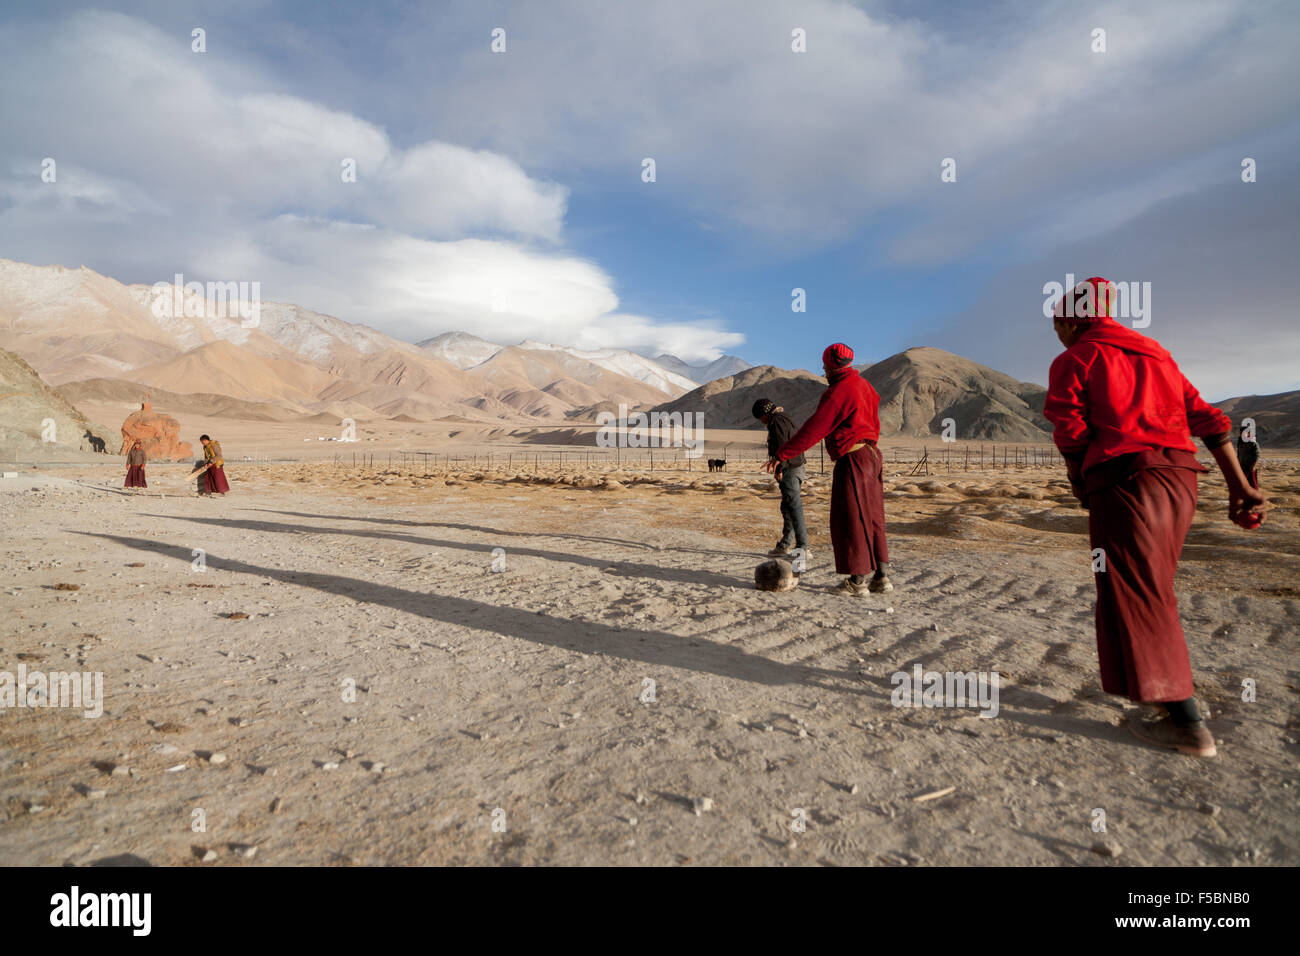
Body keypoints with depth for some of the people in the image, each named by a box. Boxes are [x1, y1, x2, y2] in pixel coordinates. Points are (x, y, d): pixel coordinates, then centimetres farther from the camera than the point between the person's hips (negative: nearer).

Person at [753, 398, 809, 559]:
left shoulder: (776, 421, -10)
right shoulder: (785, 419, 23)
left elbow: (782, 445, -20)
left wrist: (779, 468, -21)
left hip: (789, 470, -11)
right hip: (796, 468, 11)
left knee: (794, 507, -15)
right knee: (787, 508, 17)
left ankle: (802, 547, -20)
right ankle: (784, 545, 25)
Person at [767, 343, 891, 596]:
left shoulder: (837, 392, -15)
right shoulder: (865, 386, 14)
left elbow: (812, 430, -18)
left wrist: (781, 455, -15)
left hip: (852, 460, -9)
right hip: (872, 456, 9)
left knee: (851, 520, -1)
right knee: (872, 518, 13)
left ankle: (858, 580, 5)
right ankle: (882, 576, 17)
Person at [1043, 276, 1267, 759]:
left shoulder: (1074, 361, 3)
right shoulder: (1156, 355, 23)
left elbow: (1071, 435, -6)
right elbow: (1207, 418, 16)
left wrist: (1083, 485, 9)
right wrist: (1240, 485, 13)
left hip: (1125, 479, -8)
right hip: (1180, 478, 8)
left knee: (1136, 596, -4)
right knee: (1152, 591, 19)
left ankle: (1186, 722, -5)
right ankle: (1165, 684, 27)